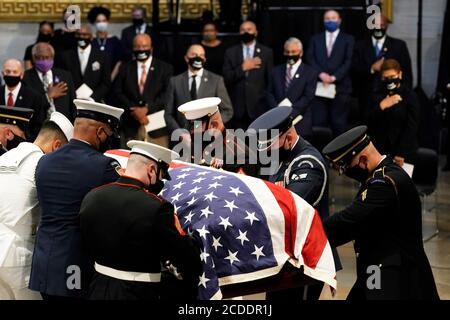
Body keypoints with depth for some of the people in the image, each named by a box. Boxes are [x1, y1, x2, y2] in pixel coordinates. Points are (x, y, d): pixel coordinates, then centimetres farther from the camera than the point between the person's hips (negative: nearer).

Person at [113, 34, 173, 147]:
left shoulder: (165, 68, 6)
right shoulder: (125, 68, 14)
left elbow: (167, 95, -3)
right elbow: (118, 93, 5)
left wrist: (147, 108, -13)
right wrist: (133, 110, -10)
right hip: (130, 127, 2)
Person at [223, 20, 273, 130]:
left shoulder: (266, 52, 7)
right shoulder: (231, 52, 10)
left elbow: (271, 80, 7)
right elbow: (226, 78, 1)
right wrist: (242, 68, -12)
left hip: (258, 107, -1)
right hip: (237, 108, 1)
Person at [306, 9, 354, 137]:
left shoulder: (348, 39, 9)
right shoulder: (315, 39, 17)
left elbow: (349, 61, -2)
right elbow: (310, 58, 5)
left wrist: (334, 77, -13)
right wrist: (321, 74, -12)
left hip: (340, 87, -2)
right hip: (319, 86, 2)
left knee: (339, 124, -1)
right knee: (318, 123, -1)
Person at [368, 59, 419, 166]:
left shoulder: (410, 96, -3)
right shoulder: (378, 96, 10)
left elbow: (411, 128, -9)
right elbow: (369, 123, -1)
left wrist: (401, 154, -15)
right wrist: (381, 106, -16)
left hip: (405, 151, -3)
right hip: (380, 150, 3)